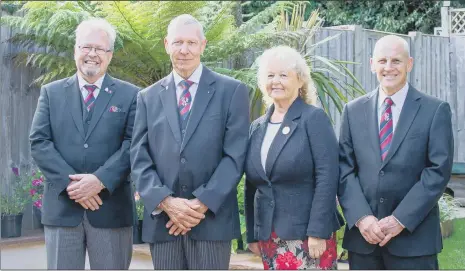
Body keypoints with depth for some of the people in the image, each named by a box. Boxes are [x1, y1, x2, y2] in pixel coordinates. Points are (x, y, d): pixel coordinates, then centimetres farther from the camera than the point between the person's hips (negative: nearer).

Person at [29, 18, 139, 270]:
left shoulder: (129, 95, 6)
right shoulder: (51, 92, 10)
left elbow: (133, 144, -4)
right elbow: (39, 142, 1)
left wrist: (101, 180, -17)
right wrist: (71, 183, -12)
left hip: (111, 208, -1)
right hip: (62, 206, 1)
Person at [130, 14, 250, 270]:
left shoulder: (232, 91, 3)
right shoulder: (148, 97, 12)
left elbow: (235, 155, -4)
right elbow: (139, 157, 5)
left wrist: (202, 204, -12)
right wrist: (166, 201, -10)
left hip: (212, 219, -2)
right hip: (162, 220, 3)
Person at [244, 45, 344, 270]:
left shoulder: (314, 118, -6)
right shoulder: (257, 127, 12)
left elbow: (327, 177, -13)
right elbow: (252, 185, 15)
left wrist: (318, 232, -18)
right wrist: (252, 235, 11)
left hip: (307, 235, -5)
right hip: (269, 238, 6)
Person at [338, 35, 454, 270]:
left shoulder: (435, 110, 0)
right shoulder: (353, 110, 8)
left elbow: (439, 170, -7)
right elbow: (344, 168, 3)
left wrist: (400, 220, -13)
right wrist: (361, 217, -10)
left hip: (414, 235, -2)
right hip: (363, 233, 2)